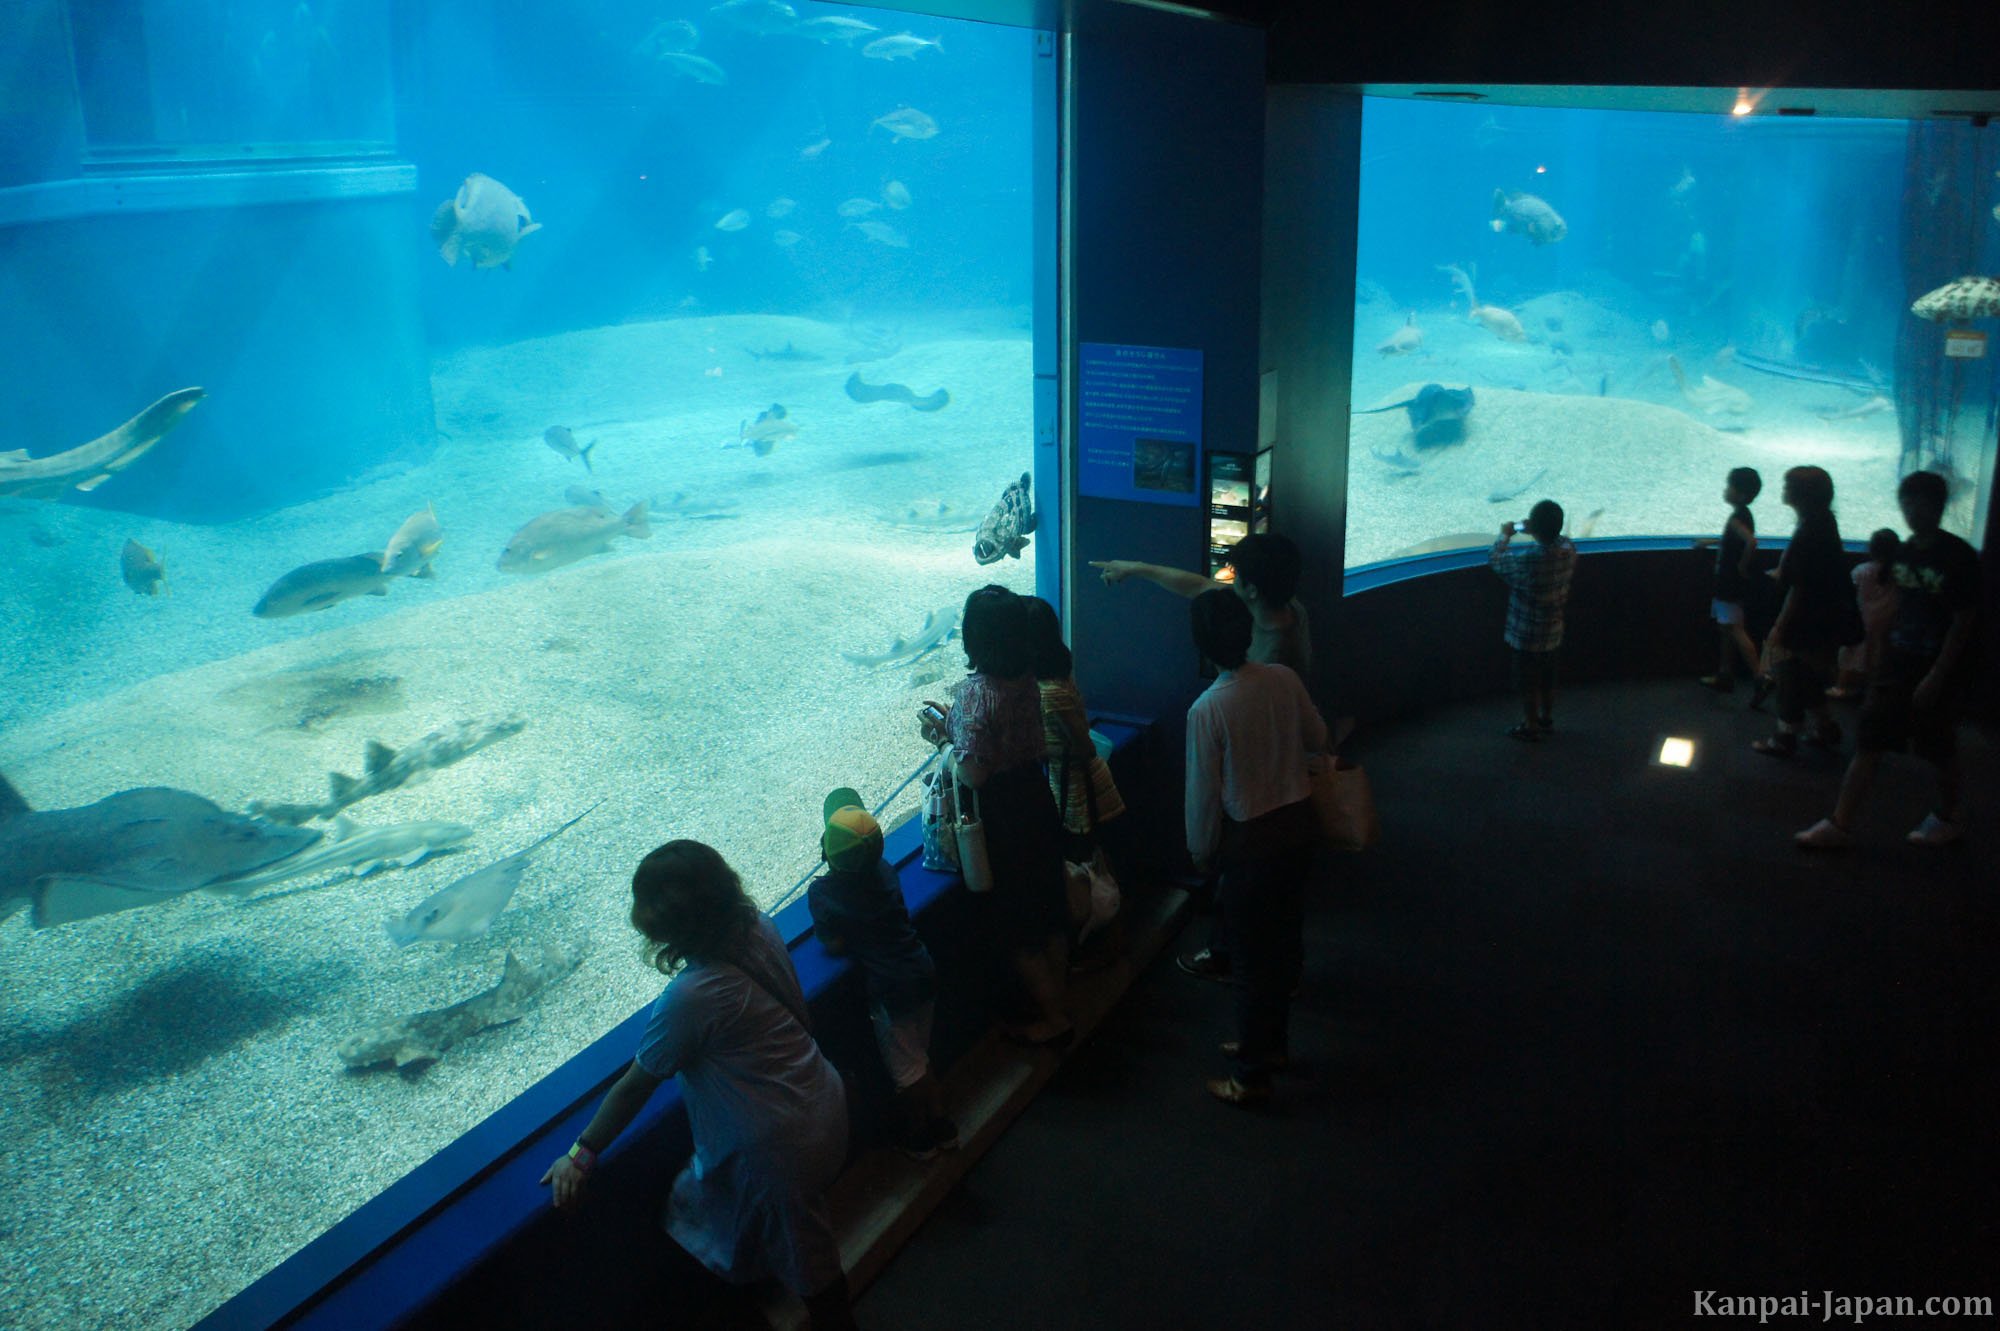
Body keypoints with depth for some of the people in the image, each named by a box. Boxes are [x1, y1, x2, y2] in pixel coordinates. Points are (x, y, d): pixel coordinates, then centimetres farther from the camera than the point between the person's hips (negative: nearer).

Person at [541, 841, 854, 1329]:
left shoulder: (690, 998, -32)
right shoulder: (757, 927, -12)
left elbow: (636, 1085, -19)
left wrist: (581, 1156, -5)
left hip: (779, 1147, -8)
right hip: (826, 1101, 8)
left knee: (802, 1252, 18)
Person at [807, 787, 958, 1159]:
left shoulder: (822, 892, -15)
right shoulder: (885, 871, 0)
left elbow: (834, 946, -12)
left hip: (890, 991, -6)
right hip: (924, 975, 6)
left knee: (907, 1072, 14)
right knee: (921, 1061, 26)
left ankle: (918, 1140, 31)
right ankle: (941, 1127, 39)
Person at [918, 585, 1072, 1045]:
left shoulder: (974, 692, -27)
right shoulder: (1027, 680, -4)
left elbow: (973, 775, -26)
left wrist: (944, 738, -10)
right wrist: (951, 725, 9)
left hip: (1001, 815, -8)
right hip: (1037, 800, 8)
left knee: (1014, 924, 9)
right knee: (1049, 907, 20)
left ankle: (1052, 1019, 19)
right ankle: (1056, 998, 36)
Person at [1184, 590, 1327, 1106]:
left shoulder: (1207, 710, -21)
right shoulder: (1284, 680, -6)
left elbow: (1204, 793, -14)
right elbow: (1318, 740, 8)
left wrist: (1202, 851, 1)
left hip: (1251, 836, -6)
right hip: (1297, 818, 6)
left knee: (1256, 952, 4)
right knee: (1286, 937, 19)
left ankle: (1252, 1074, 15)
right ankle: (1272, 1043, 37)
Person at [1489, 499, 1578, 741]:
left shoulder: (1528, 560, -33)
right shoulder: (1568, 548, -13)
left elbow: (1495, 559, -15)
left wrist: (1505, 535, 1)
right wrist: (1537, 531, 6)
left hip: (1528, 635, -6)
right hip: (1553, 630, 7)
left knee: (1528, 683, 13)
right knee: (1547, 677, 25)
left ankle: (1530, 727, 29)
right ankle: (1547, 719, 42)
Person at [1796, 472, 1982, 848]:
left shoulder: (1959, 558, -14)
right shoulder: (1902, 553, 3)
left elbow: (1963, 622, -14)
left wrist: (1936, 678, -17)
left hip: (1939, 671, -5)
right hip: (1898, 664, 5)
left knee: (1940, 749, 11)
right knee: (1867, 745, 2)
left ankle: (1950, 815, 35)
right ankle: (1840, 825, 5)